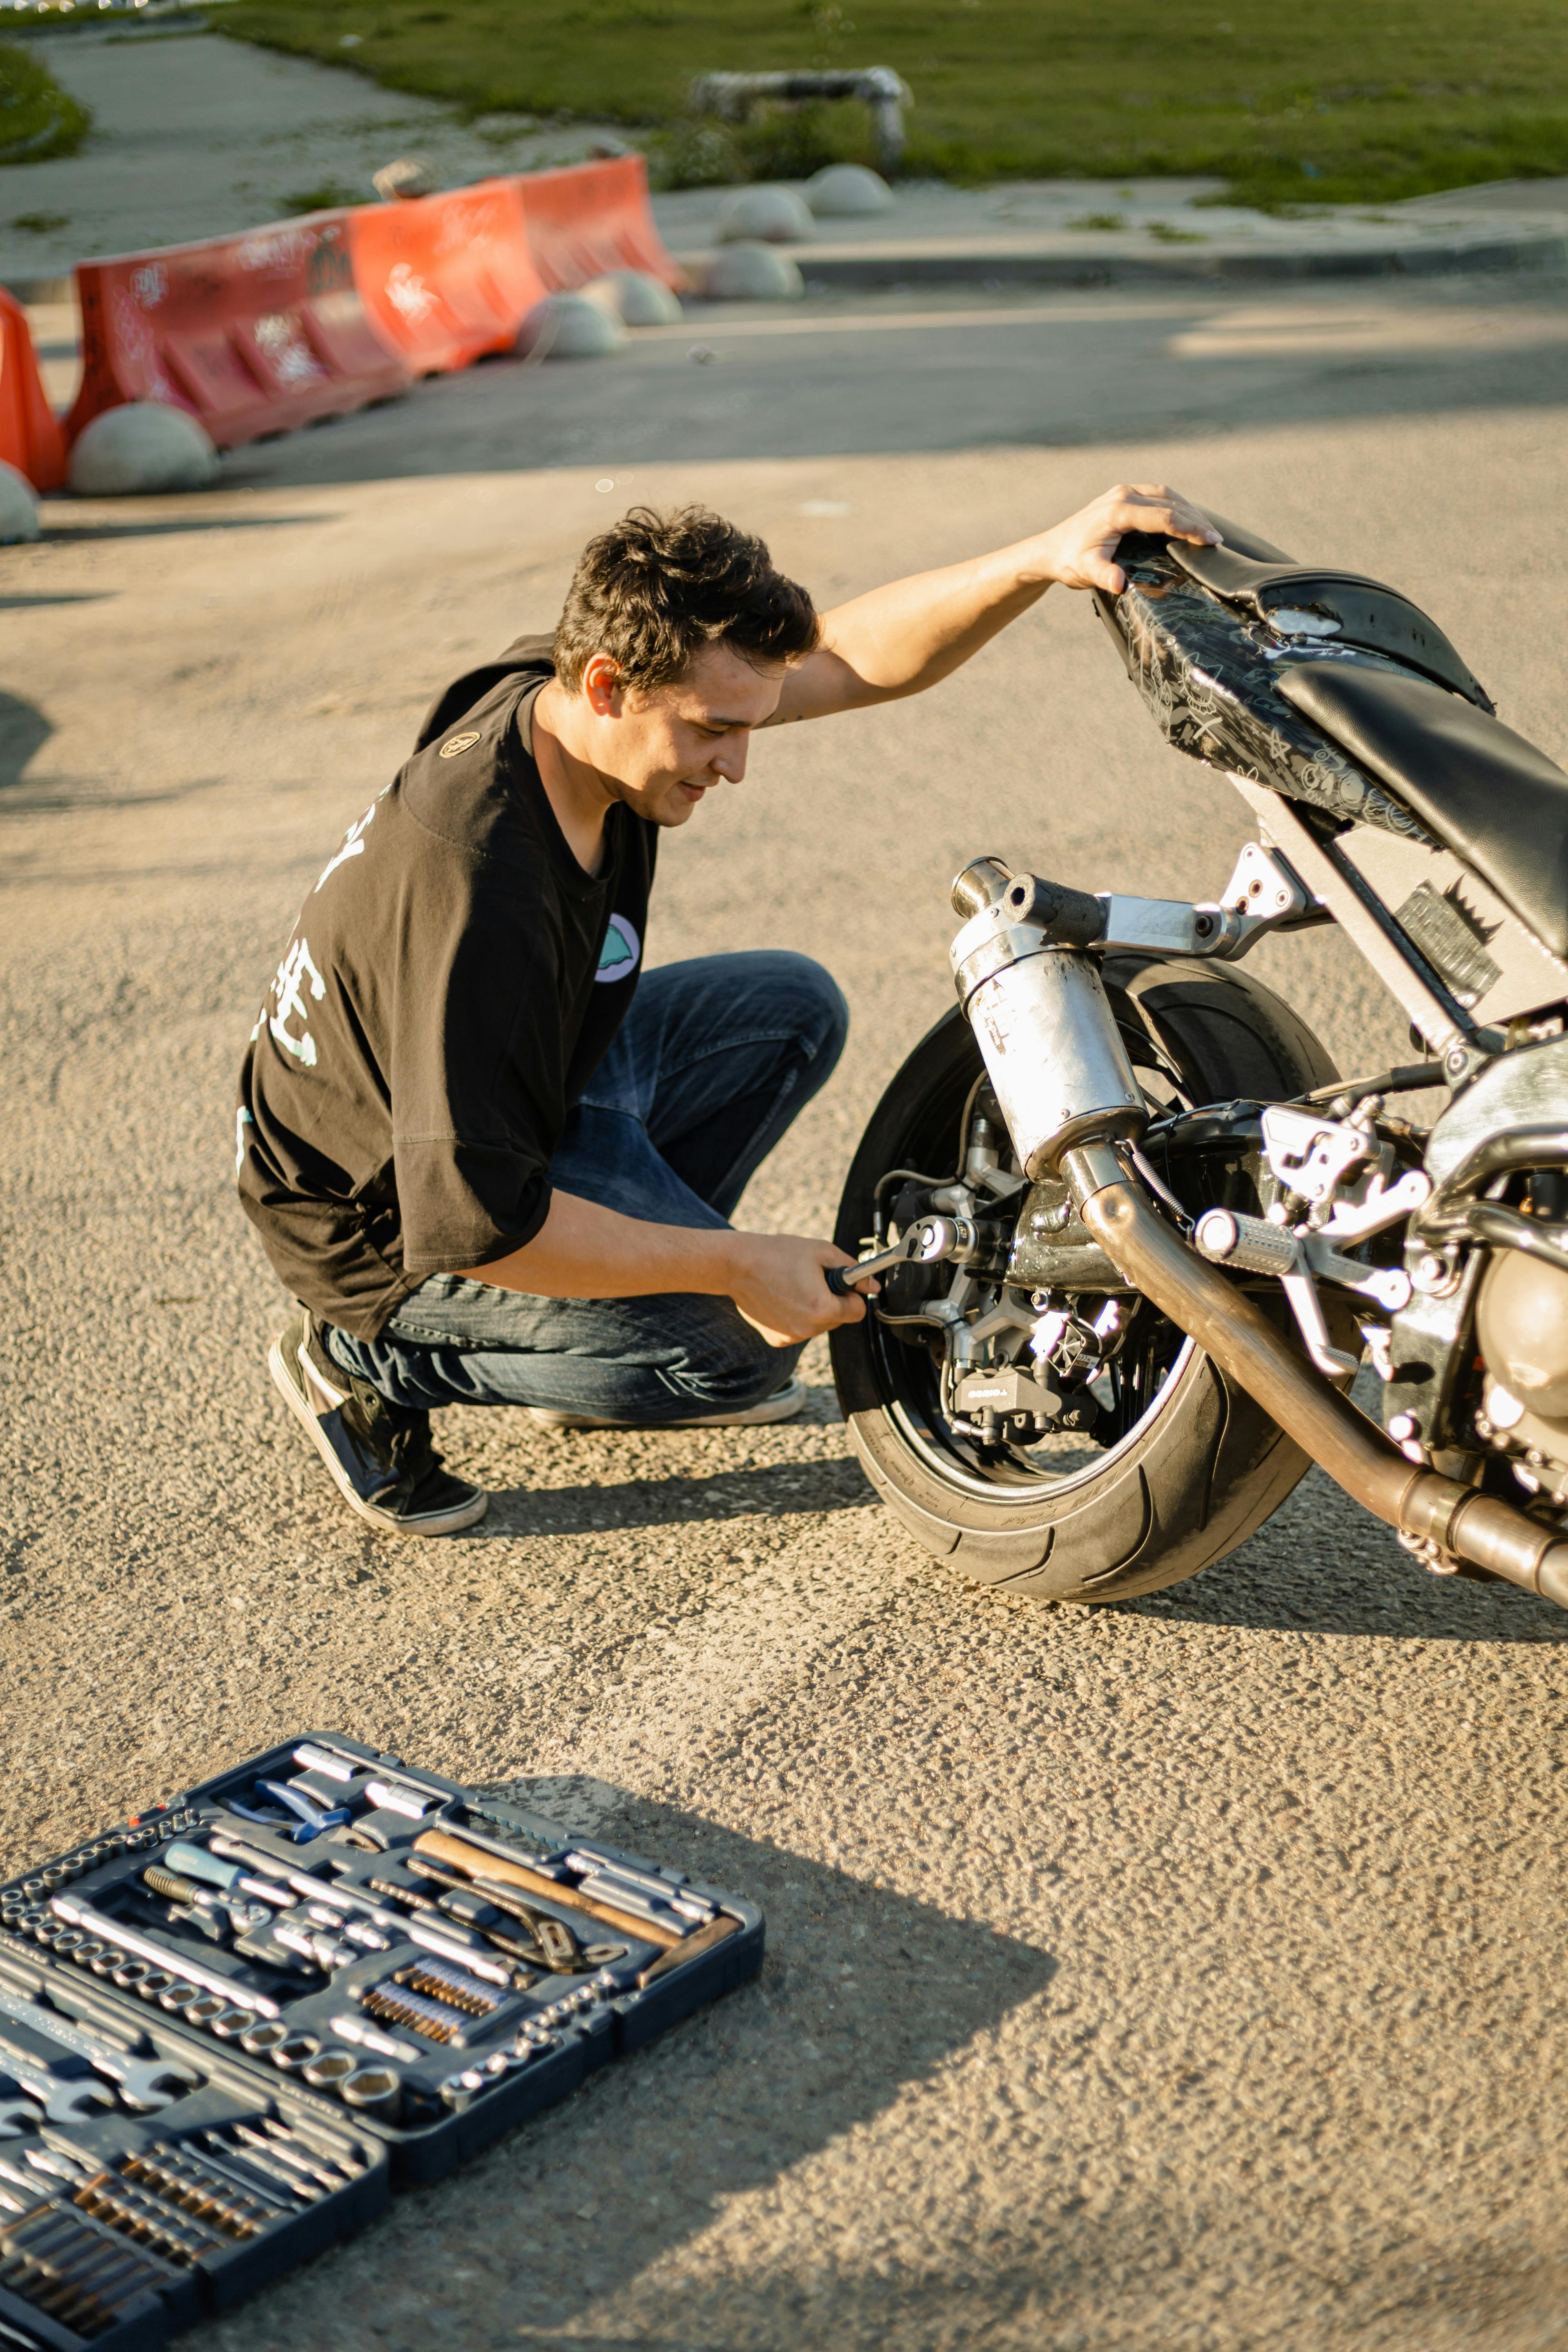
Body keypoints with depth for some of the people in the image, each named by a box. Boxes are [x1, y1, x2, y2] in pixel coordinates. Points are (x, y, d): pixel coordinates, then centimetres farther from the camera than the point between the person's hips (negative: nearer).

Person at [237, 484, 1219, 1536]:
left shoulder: (565, 688, -13)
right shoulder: (476, 880, -38)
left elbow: (848, 656, -4)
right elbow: (470, 1225, -36)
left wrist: (1041, 559, -20)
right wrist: (737, 1267, -28)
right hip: (401, 1226, -9)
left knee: (794, 1008, 8)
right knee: (746, 1346, -18)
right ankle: (369, 1361, -2)